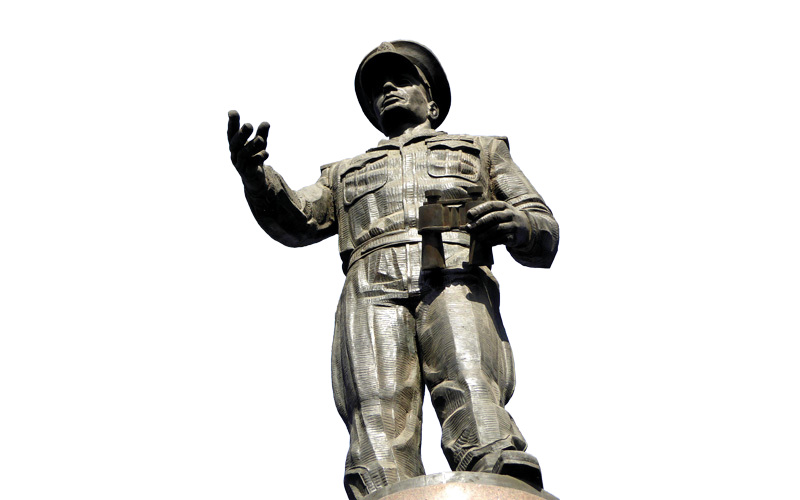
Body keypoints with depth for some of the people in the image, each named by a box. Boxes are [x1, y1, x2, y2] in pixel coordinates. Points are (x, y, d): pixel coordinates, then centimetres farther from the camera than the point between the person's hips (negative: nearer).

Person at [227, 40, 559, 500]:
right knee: (380, 417, -26)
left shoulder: (482, 151, 35)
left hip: (455, 277, -1)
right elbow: (294, 221, 21)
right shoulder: (346, 172, 41)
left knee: (474, 401, -31)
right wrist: (255, 174, -1)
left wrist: (515, 224, -4)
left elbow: (544, 236, 23)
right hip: (371, 289, 2)